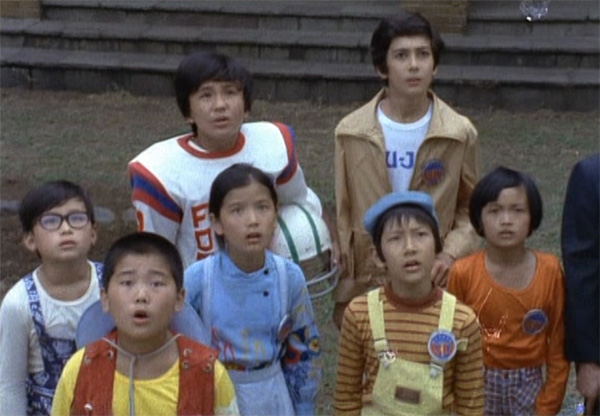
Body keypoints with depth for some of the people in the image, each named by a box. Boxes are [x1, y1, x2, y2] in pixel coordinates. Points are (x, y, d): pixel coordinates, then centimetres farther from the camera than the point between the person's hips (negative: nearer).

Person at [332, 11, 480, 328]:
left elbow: (470, 208, 6)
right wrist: (342, 294, 3)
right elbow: (343, 217, 1)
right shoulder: (351, 132, -6)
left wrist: (450, 254, -13)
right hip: (367, 286, 0)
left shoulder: (460, 134, -6)